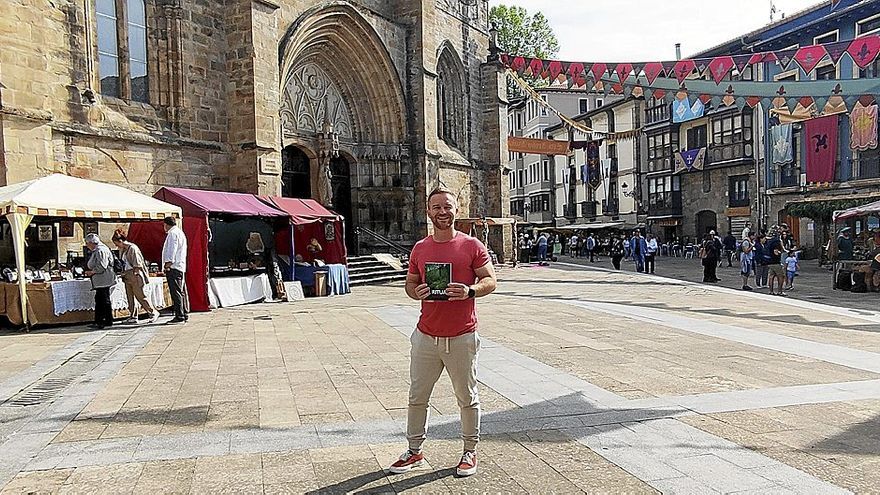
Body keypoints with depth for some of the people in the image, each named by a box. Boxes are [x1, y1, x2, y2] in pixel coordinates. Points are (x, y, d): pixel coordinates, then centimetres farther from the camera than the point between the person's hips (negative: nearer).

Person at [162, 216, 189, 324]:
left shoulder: (173, 233, -7)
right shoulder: (180, 232, 24)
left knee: (176, 292, -11)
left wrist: (168, 262, -21)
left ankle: (179, 317, -12)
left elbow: (172, 249, -18)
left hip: (173, 267, -11)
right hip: (181, 267, 11)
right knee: (182, 291, 11)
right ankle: (185, 315, 15)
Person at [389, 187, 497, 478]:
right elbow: (410, 283, 15)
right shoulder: (419, 249, 6)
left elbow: (490, 280, -2)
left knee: (467, 397, 10)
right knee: (417, 397, 11)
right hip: (425, 336, 3)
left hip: (462, 337, -3)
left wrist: (470, 290, -22)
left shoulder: (472, 246, -4)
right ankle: (414, 451, 27)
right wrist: (416, 292, -9)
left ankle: (469, 452, 28)